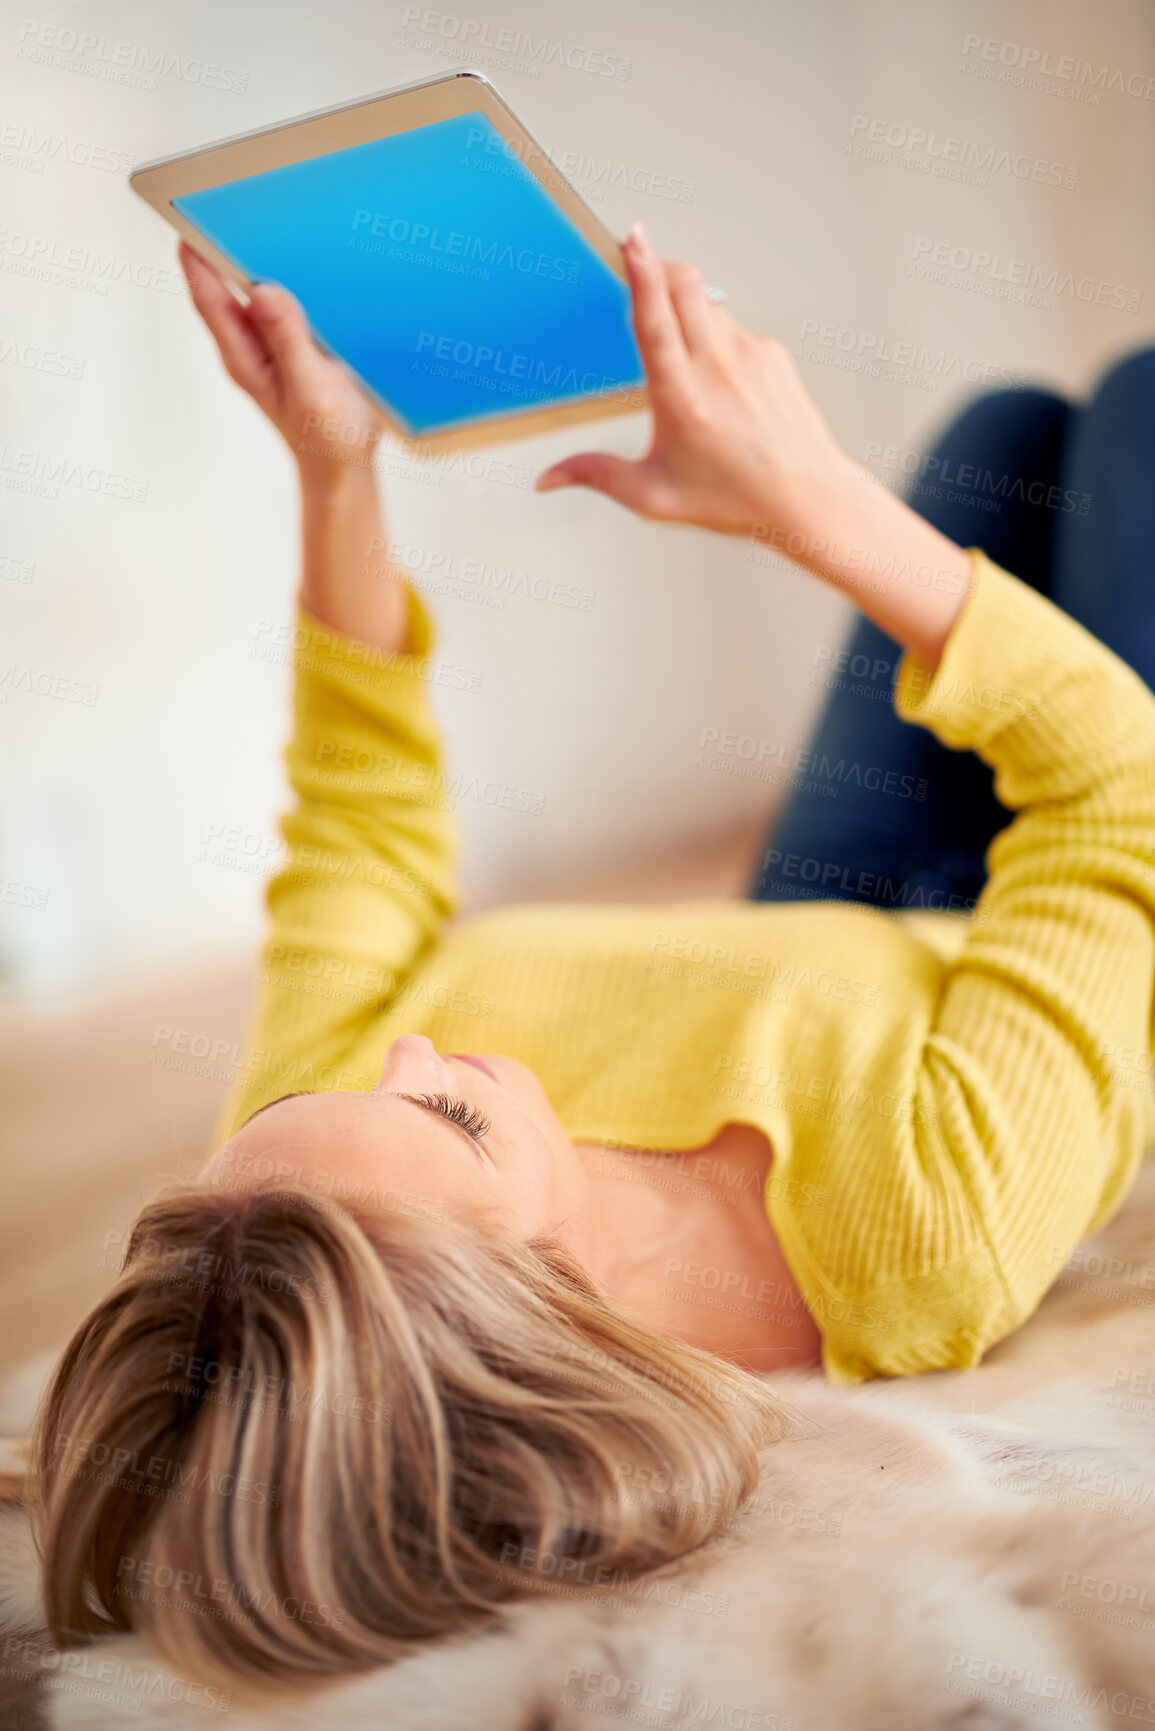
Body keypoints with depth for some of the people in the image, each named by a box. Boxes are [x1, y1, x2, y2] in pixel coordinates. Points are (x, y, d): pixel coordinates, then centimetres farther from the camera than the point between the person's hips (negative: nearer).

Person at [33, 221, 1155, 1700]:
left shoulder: (276, 1199, -35)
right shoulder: (921, 1243, -48)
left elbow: (366, 824, -18)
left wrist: (331, 477, -21)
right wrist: (808, 497, -40)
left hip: (803, 963, 4)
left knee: (1019, 425, 15)